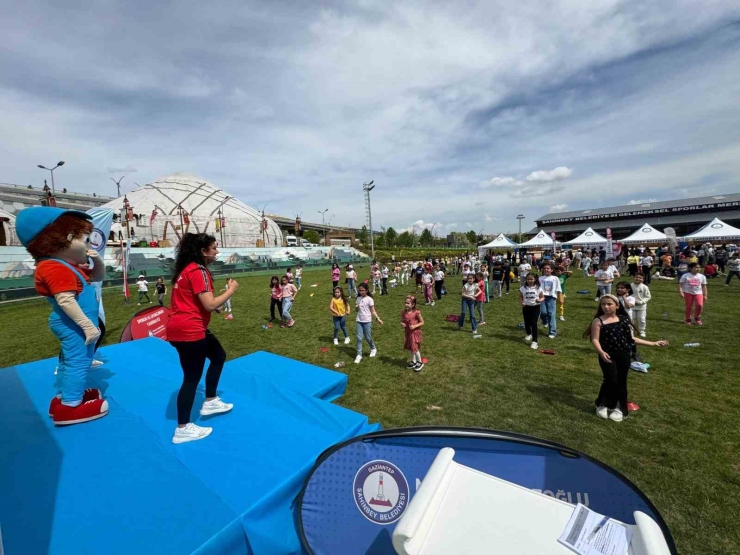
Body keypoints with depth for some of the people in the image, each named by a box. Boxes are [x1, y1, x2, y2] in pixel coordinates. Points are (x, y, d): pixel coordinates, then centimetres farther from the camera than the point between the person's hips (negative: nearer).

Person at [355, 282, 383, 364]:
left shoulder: (369, 299, -11)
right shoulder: (358, 298, 5)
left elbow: (373, 311, -10)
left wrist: (378, 318, -22)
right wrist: (356, 307, -11)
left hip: (367, 321, -4)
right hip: (359, 321, 4)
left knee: (368, 338, 6)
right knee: (359, 338, 0)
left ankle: (373, 349, 34)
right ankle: (359, 355, 7)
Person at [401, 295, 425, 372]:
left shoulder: (416, 312, -19)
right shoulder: (403, 312, -4)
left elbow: (422, 322, -11)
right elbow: (402, 321, 10)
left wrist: (414, 326, -24)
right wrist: (402, 324, -13)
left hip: (415, 333, -6)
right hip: (407, 333, 6)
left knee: (415, 348, -1)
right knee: (409, 348, 16)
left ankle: (420, 363, 23)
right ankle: (413, 362, 37)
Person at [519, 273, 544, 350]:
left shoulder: (538, 288, -7)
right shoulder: (523, 288, -3)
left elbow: (542, 297, -1)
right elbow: (520, 297, 4)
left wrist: (539, 300, -23)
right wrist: (521, 303, -15)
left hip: (535, 307, -2)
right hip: (526, 307, 3)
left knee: (534, 323, -9)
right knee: (527, 322, 16)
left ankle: (534, 341, -5)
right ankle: (529, 334, 46)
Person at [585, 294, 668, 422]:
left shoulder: (623, 320, 7)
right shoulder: (598, 321, -7)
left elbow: (631, 338, 14)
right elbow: (595, 339, -12)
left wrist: (653, 343, 15)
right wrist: (601, 352, -28)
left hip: (624, 355, 4)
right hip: (608, 356, -4)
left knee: (621, 382, 8)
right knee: (611, 381, -8)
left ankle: (619, 408, 24)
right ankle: (602, 405, 14)